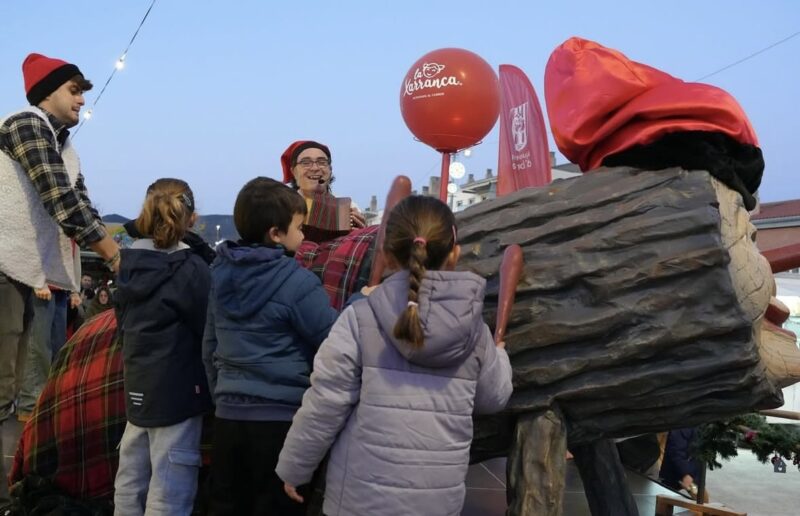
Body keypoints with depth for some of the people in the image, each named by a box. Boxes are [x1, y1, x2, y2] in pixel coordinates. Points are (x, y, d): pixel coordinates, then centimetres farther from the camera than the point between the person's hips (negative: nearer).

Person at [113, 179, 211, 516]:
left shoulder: (130, 264, 5)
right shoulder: (191, 268, -16)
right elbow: (211, 331, -11)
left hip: (138, 387, 7)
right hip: (178, 390, -7)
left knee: (130, 483, 16)